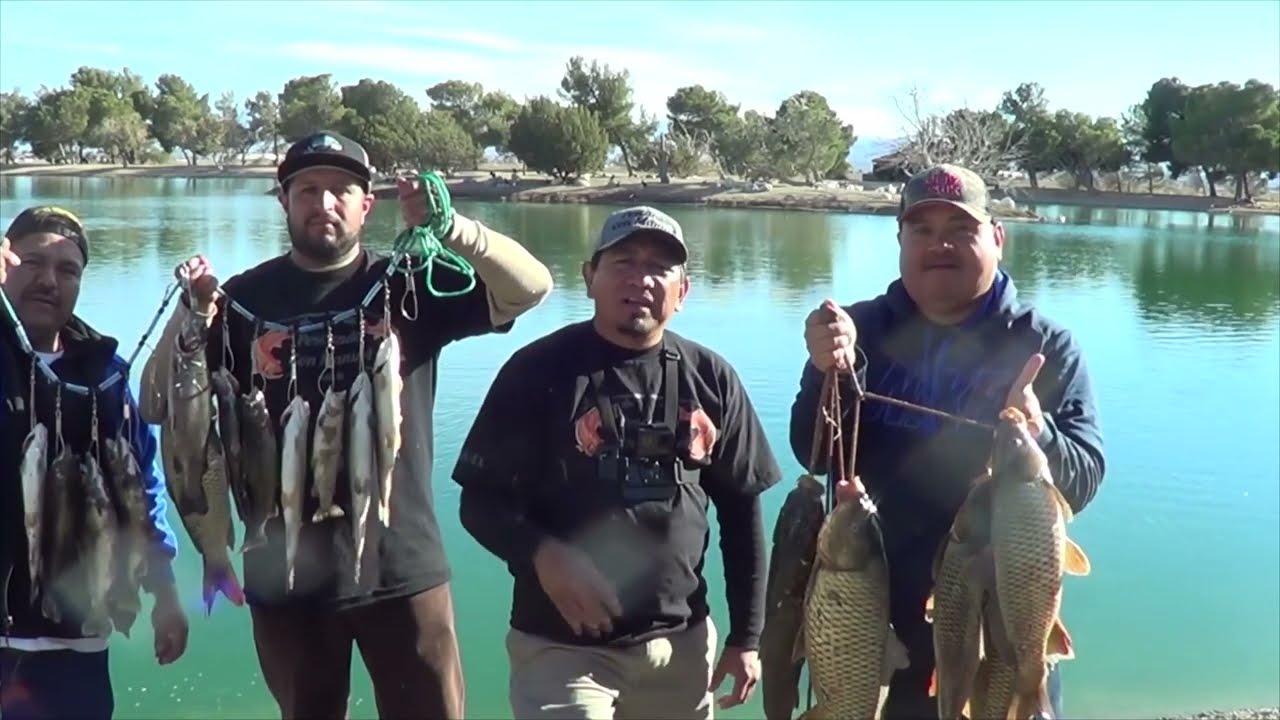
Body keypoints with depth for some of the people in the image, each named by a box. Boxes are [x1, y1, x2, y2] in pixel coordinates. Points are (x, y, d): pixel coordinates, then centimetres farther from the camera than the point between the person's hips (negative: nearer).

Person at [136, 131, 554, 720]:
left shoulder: (407, 285, -2)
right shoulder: (244, 299, 1)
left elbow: (531, 288, -13)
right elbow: (157, 406, 0)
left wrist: (451, 229, -29)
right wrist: (190, 316, -17)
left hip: (402, 567, -1)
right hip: (284, 574, 2)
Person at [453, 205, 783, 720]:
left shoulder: (710, 379, 1)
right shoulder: (540, 368, -7)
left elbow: (741, 509, 8)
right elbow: (480, 500, -5)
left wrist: (746, 635, 8)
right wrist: (541, 555, -23)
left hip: (681, 643, 4)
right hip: (561, 645, -3)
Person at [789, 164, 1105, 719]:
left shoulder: (1046, 347, -5)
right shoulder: (861, 330, -1)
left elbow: (1083, 480, -10)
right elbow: (815, 454, -9)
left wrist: (1037, 435, -31)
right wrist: (828, 373, -28)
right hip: (873, 616, 2)